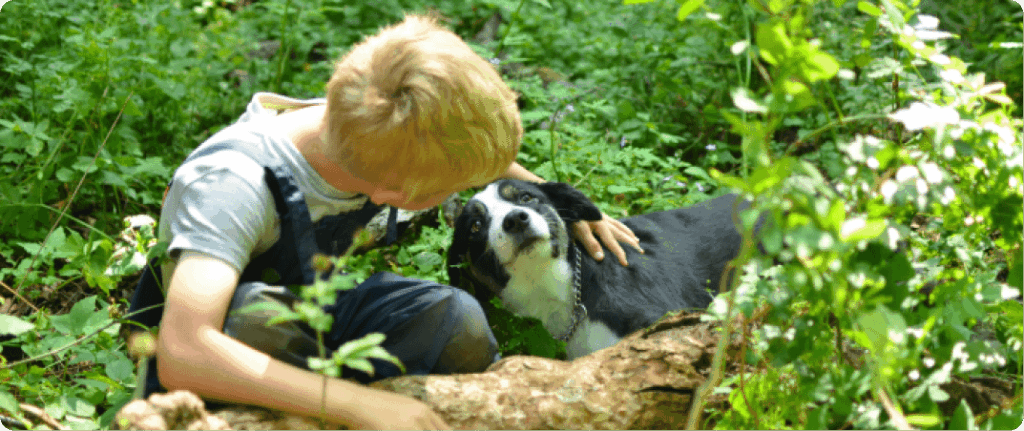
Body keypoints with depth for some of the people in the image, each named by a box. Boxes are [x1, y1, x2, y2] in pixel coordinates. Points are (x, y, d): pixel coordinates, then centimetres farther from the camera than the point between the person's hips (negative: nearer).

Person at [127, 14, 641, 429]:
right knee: (258, 315, -39)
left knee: (455, 320, -21)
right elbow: (182, 355, -50)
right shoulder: (233, 184, -38)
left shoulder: (381, 135, -17)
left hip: (306, 310, 5)